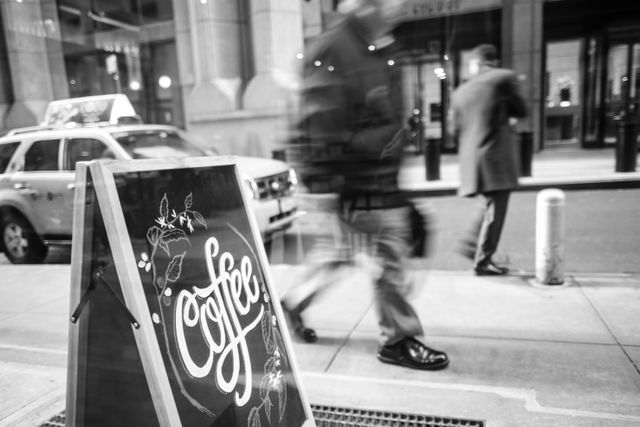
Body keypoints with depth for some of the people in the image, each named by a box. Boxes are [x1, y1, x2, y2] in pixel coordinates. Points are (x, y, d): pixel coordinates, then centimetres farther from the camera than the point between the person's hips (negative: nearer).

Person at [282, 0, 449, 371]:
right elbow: (321, 122, -20)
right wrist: (324, 181, -24)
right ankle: (399, 340, 17)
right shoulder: (331, 52, -13)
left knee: (342, 249, 19)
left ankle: (294, 303, 37)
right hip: (357, 179, -10)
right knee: (388, 258, -1)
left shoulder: (374, 53, 17)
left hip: (381, 178, 10)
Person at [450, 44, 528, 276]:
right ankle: (483, 261, 9)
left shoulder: (460, 91, 8)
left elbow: (456, 130, 11)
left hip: (470, 157, 5)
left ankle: (471, 244, 21)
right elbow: (521, 111, 7)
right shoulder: (505, 77, -3)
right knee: (494, 209, 4)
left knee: (490, 206, 22)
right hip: (496, 156, -5)